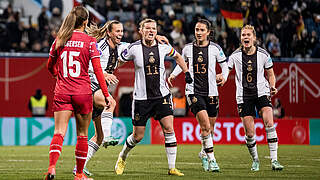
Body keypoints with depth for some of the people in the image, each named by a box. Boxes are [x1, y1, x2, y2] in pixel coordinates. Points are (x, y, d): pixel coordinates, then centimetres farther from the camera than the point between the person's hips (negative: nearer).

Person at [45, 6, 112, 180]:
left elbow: (50, 66, 18)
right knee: (82, 134, 11)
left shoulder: (60, 40, 6)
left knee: (59, 132, -5)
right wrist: (106, 93, -2)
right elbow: (97, 69, -6)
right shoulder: (90, 41, -3)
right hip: (83, 93, -2)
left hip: (62, 92, 2)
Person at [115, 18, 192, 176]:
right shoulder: (134, 48, -7)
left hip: (162, 95, 2)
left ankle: (172, 168, -7)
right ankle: (122, 157, 33)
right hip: (141, 97, -2)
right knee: (138, 136, 3)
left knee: (169, 129, -13)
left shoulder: (163, 47, 1)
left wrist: (186, 73, 15)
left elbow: (177, 56, 21)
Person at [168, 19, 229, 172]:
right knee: (205, 126, -17)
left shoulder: (215, 48, 0)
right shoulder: (188, 48, 3)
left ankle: (204, 153, 34)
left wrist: (224, 77, -8)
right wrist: (173, 75, 5)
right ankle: (211, 159, -12)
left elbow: (224, 64, 11)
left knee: (209, 129, 8)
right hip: (193, 91, -1)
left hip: (211, 92, 1)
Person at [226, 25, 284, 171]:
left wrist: (272, 87, -8)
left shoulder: (263, 54, -1)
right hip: (244, 96, 0)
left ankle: (274, 160, -14)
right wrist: (220, 77, -22)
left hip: (261, 92, 0)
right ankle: (255, 159, 22)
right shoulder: (235, 55, -2)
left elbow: (270, 74, 10)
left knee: (269, 124, -19)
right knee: (249, 134, -4)